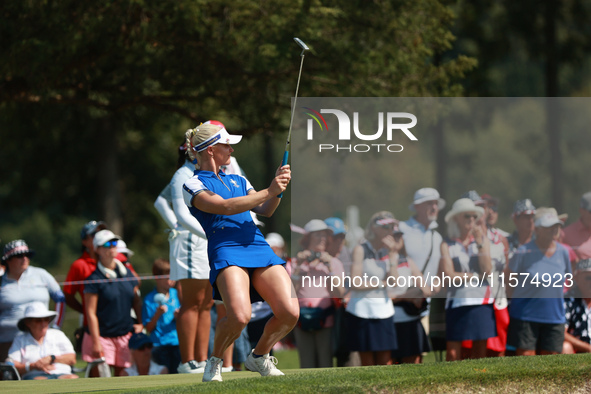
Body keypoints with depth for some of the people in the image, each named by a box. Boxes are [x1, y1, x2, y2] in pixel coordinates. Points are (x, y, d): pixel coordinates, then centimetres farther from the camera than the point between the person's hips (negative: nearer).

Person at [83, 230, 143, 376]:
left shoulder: (127, 273, 9)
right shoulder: (95, 279, -8)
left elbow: (137, 301, 21)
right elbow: (91, 313, -10)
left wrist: (141, 324, 10)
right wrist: (96, 342, -14)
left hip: (125, 335, 5)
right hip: (103, 336, -5)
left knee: (122, 374, 3)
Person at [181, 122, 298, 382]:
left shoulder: (238, 180, 27)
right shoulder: (193, 185, 6)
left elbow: (265, 211, 17)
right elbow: (225, 207, -10)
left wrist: (279, 185, -1)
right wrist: (269, 192, -10)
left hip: (259, 248, 6)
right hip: (226, 251, -6)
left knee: (290, 313, -17)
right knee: (239, 316, -31)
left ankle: (259, 356, 11)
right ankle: (215, 361, -1)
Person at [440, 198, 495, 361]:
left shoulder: (483, 240, 11)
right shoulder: (447, 245, 2)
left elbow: (487, 271, -3)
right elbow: (448, 276, -9)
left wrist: (480, 244, -8)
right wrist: (475, 276, -4)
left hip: (482, 303, 3)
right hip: (457, 303, -3)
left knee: (480, 354, 5)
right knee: (453, 354, -5)